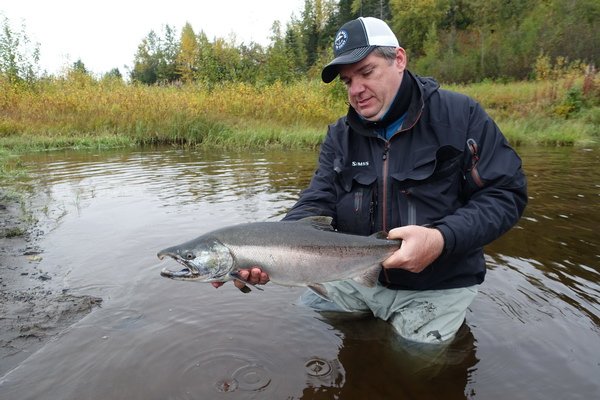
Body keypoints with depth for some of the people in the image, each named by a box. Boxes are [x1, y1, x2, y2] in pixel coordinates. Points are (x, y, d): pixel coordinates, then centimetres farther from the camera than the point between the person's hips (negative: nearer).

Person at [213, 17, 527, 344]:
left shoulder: (460, 115, -10)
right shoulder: (340, 136, 0)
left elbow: (506, 193, -11)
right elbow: (316, 206, -10)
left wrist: (443, 238, -29)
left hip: (438, 287, -3)